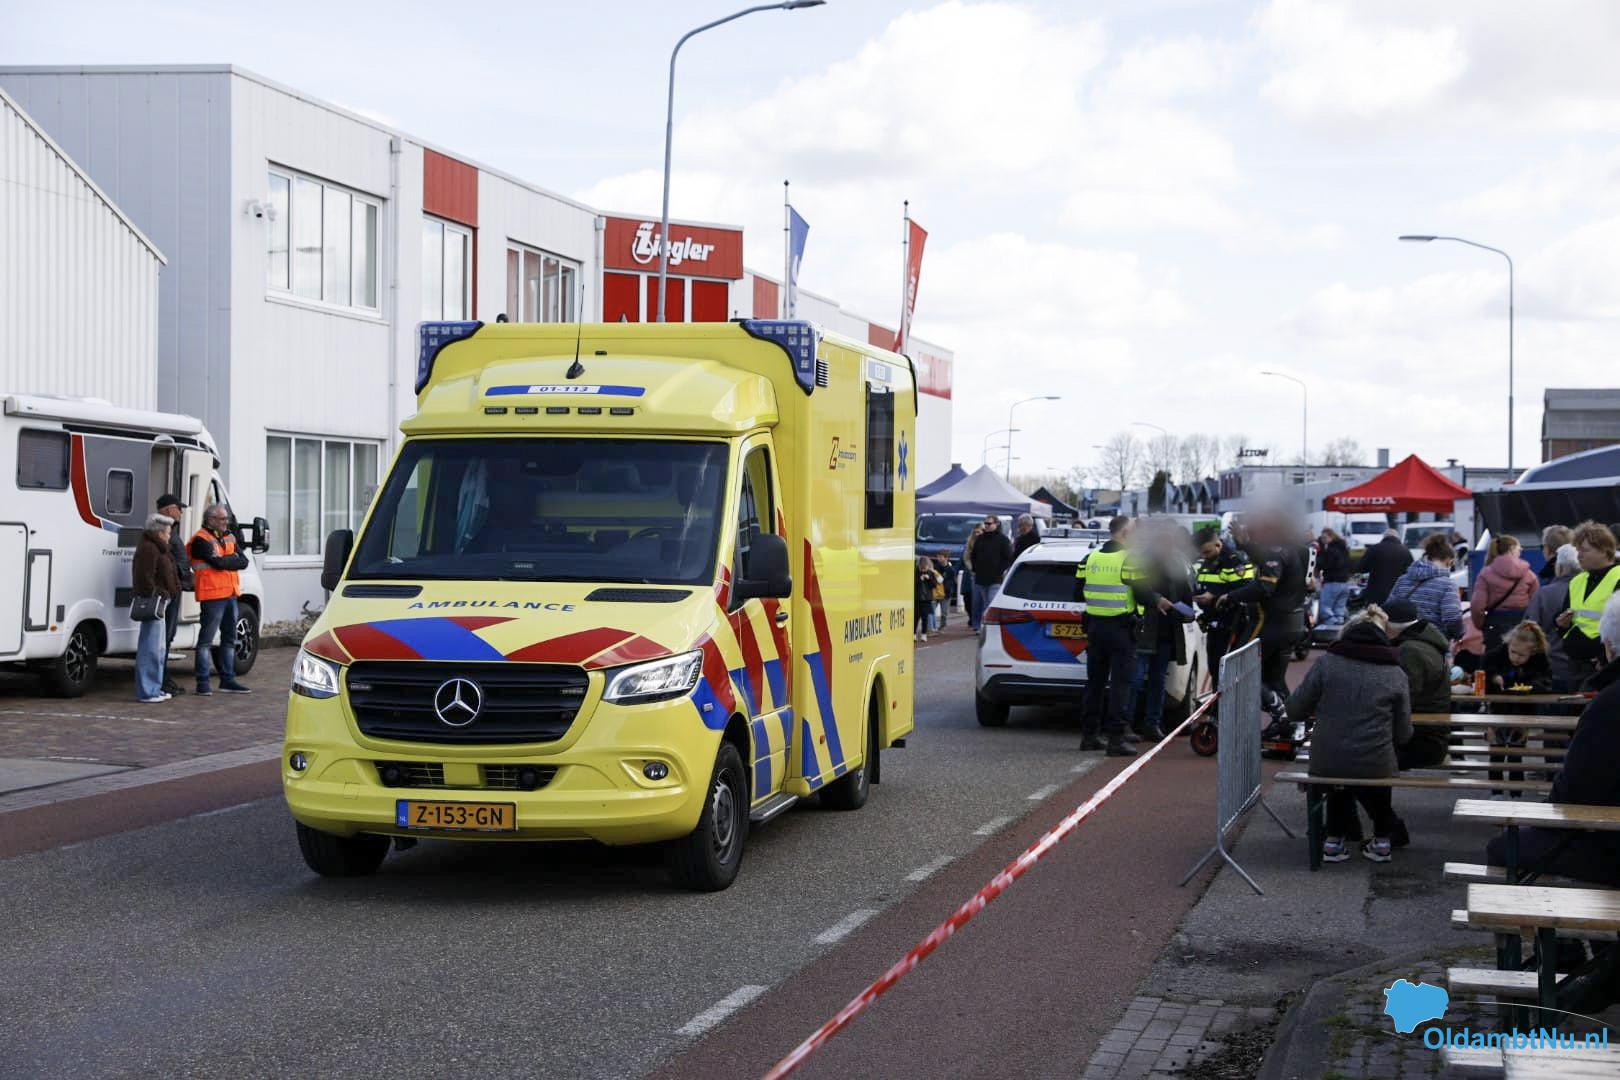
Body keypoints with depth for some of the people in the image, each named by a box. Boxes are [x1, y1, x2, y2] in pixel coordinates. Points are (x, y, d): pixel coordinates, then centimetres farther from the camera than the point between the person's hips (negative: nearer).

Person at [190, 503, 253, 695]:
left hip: (231, 594, 9)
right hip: (212, 595, -8)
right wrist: (234, 559, -4)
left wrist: (226, 560, -12)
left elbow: (244, 562, 5)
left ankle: (227, 679, 21)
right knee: (206, 639, -5)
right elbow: (218, 562, -21)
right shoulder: (201, 540, -10)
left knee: (229, 639, 14)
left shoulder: (229, 537, 15)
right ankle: (203, 682, -2)